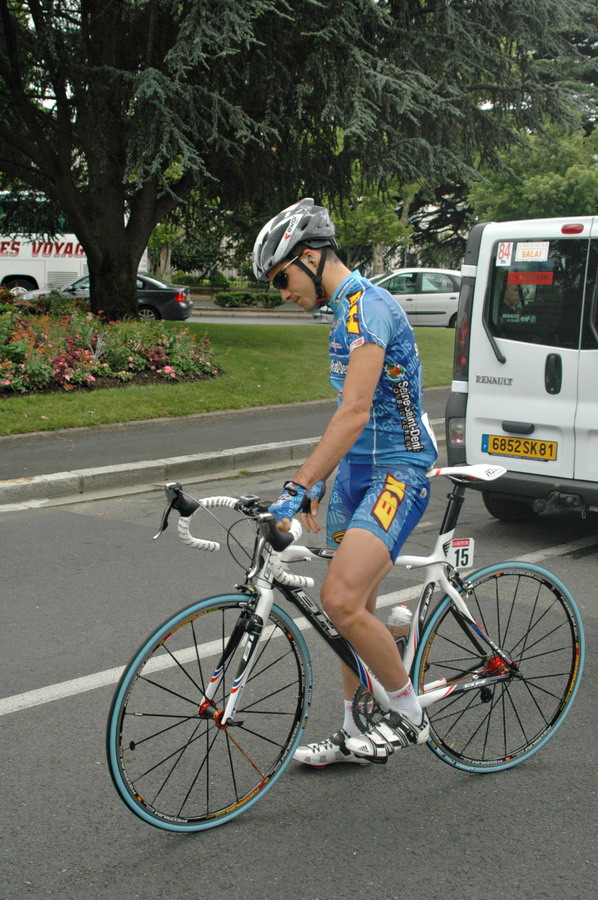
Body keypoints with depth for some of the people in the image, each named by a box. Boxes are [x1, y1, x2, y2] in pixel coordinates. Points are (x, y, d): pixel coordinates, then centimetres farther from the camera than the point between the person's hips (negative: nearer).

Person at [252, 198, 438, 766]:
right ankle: (355, 735, 26)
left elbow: (357, 410, -29)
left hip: (397, 470, -10)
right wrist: (315, 484, 21)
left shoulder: (368, 305, -18)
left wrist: (298, 486, -33)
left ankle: (409, 716, -1)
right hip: (355, 470, 10)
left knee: (342, 600, -22)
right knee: (355, 607, 13)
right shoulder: (345, 312, 14)